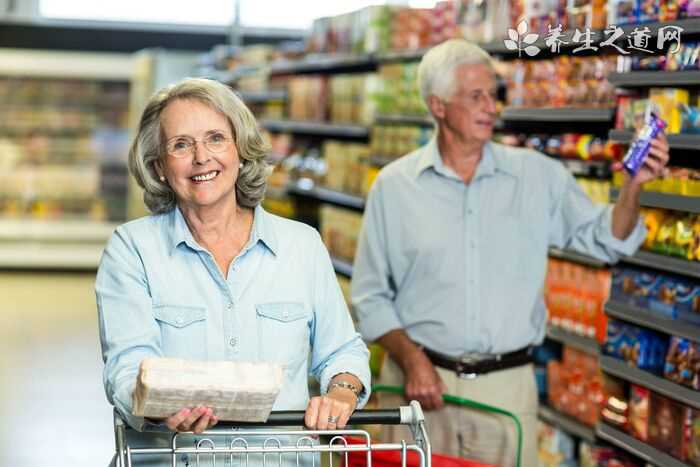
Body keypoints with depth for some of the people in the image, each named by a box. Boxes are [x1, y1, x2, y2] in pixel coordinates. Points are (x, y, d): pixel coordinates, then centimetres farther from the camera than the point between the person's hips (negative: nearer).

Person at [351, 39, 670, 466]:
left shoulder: (537, 175, 3)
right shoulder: (394, 185, 0)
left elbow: (605, 241, 3)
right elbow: (372, 297, 2)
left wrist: (634, 185, -13)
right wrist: (412, 360, -11)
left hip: (508, 385, 1)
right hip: (420, 380, -1)